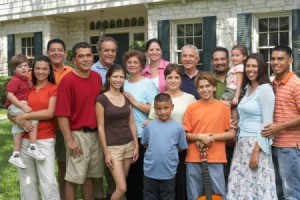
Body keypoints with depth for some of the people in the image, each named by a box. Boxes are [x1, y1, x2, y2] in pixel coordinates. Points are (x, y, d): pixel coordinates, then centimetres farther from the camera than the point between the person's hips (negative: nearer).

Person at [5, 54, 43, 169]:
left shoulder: (25, 79, 15)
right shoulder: (15, 80, -13)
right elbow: (10, 95, -21)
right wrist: (23, 106, -26)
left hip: (22, 106, 9)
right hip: (15, 106, -9)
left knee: (18, 130, 8)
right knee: (33, 118, -22)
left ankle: (15, 155, 12)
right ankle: (33, 148, -19)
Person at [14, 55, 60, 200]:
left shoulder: (53, 89, 1)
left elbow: (50, 113, -11)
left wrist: (25, 116, -11)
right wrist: (19, 120, -9)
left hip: (45, 140, -4)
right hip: (25, 139, 4)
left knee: (48, 181, -8)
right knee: (27, 180, 11)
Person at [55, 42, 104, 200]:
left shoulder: (97, 77, 6)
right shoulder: (68, 81, -14)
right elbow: (62, 114, -16)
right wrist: (69, 140, -17)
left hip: (95, 133, 6)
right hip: (78, 134, -6)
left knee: (90, 175, 17)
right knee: (74, 178, 3)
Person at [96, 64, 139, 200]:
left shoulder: (127, 98, 7)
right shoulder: (102, 99, -9)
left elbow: (131, 123, 10)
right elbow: (100, 127, -9)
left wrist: (136, 146, 6)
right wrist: (106, 152, -12)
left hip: (128, 145, 5)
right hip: (113, 147, -5)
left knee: (120, 186, 10)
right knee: (121, 188, -9)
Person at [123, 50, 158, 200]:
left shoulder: (148, 83, -5)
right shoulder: (124, 84, 10)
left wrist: (135, 102, -15)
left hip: (142, 135, -5)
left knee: (141, 172, 1)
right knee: (128, 172, 12)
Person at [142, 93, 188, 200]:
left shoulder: (178, 127, -6)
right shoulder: (149, 126, -3)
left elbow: (181, 147, 1)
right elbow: (145, 144, 9)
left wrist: (169, 151, -3)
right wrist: (155, 151, 1)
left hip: (169, 172, -1)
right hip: (150, 171, 1)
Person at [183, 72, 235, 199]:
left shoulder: (223, 108, 2)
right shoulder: (191, 108, 4)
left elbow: (231, 133, 1)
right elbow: (185, 134, 4)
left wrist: (211, 137, -11)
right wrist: (200, 136, -13)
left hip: (215, 160, -1)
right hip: (194, 160, 1)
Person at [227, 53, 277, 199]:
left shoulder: (265, 89, -10)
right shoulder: (248, 88, 15)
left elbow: (267, 123, -15)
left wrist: (256, 151, -19)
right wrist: (240, 143, 12)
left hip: (256, 144, -8)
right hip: (242, 144, 8)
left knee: (256, 188, -1)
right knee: (240, 187, 8)